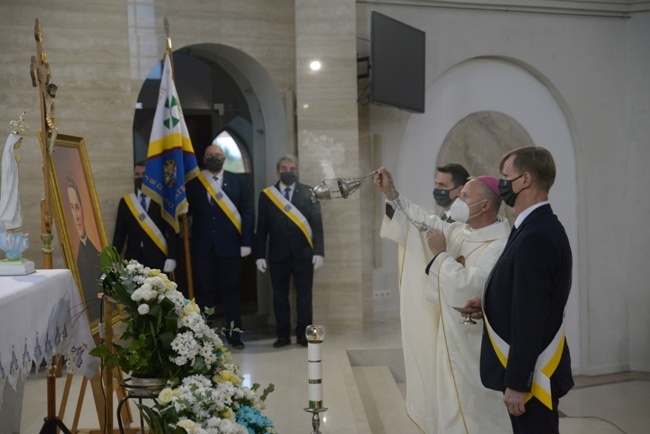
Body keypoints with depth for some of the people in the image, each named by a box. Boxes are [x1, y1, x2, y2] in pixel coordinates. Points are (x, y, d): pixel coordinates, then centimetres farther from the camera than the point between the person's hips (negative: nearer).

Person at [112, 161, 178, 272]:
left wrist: (172, 257, -10)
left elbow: (173, 232, 0)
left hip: (158, 261, -2)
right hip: (133, 260, 2)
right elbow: (119, 233, 11)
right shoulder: (125, 201, 12)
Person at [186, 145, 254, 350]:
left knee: (230, 290, 6)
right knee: (205, 292, 7)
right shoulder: (194, 183, 6)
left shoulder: (238, 181, 6)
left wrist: (246, 242, -5)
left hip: (230, 246, 0)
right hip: (203, 246, 0)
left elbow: (247, 213, 2)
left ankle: (234, 335, 15)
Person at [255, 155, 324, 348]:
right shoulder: (266, 195, 6)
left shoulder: (309, 193, 4)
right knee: (280, 296, 6)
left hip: (303, 253, -1)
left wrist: (319, 251, -7)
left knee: (304, 295, 5)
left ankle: (303, 334, 14)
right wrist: (260, 254, -1)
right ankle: (283, 335, 15)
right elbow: (262, 227, 5)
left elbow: (317, 223, 1)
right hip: (278, 254, 1)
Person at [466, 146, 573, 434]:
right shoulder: (539, 228, 9)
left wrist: (517, 383, -21)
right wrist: (488, 302, 5)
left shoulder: (536, 236, -22)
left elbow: (530, 316, -24)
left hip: (530, 374, -9)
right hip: (529, 369, 9)